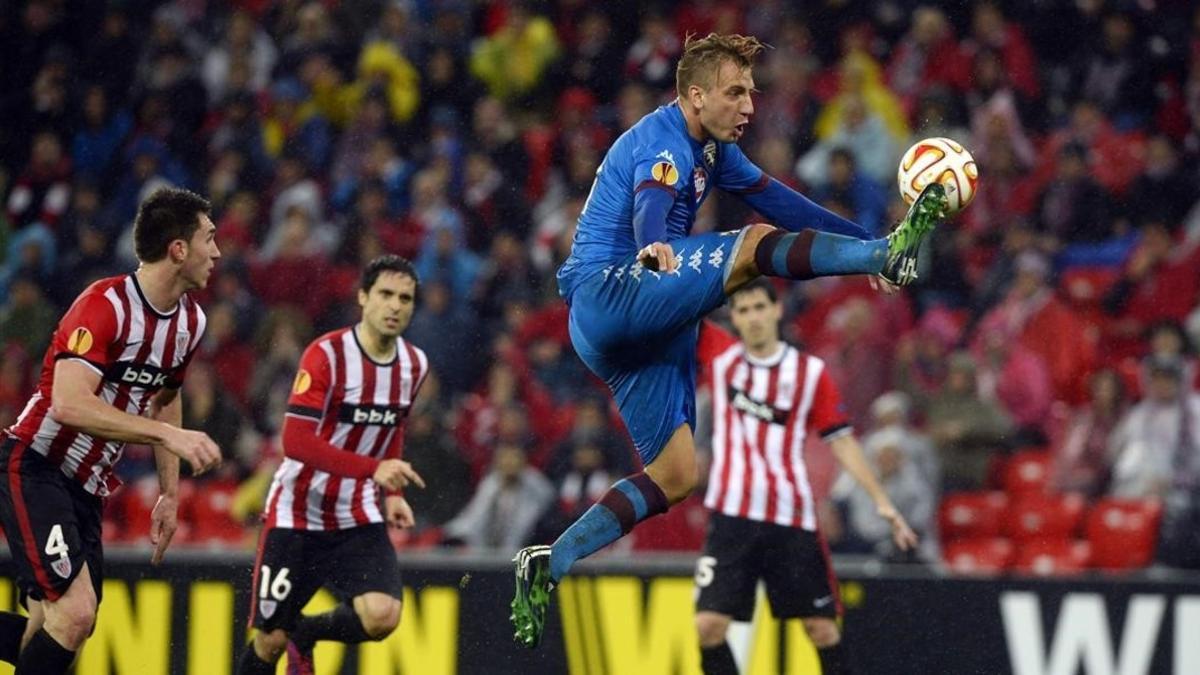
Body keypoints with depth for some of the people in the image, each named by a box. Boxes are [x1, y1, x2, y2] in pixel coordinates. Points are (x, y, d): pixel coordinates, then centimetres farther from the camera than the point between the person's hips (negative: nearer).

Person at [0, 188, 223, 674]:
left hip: (87, 489, 9)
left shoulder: (190, 321, 7)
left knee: (51, 634, 3)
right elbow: (70, 404, -31)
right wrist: (168, 434, -33)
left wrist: (170, 494, 19)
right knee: (75, 612, -23)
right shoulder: (105, 305, -20)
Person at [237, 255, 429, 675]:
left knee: (381, 616, -19)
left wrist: (391, 493, 8)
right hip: (297, 513, -4)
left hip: (358, 520, 4)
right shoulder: (327, 354, -17)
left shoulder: (414, 365, 2)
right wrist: (373, 469, -35)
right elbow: (296, 441, -26)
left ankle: (305, 634, 13)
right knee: (270, 640, 0)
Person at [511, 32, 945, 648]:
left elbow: (776, 200, 21)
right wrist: (654, 246, -58)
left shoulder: (711, 147, 16)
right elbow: (650, 206, -35)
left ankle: (547, 568, 3)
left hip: (638, 332, 10)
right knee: (753, 245, -26)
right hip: (607, 292, -10)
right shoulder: (662, 142, -14)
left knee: (675, 474, 5)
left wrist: (864, 240, 16)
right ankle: (894, 254, -39)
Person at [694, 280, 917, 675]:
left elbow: (842, 442, 5)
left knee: (822, 627, 2)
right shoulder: (720, 354, 6)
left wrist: (882, 502, 0)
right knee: (709, 625, -10)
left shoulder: (810, 372, 3)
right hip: (732, 518, 0)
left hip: (792, 520, 0)